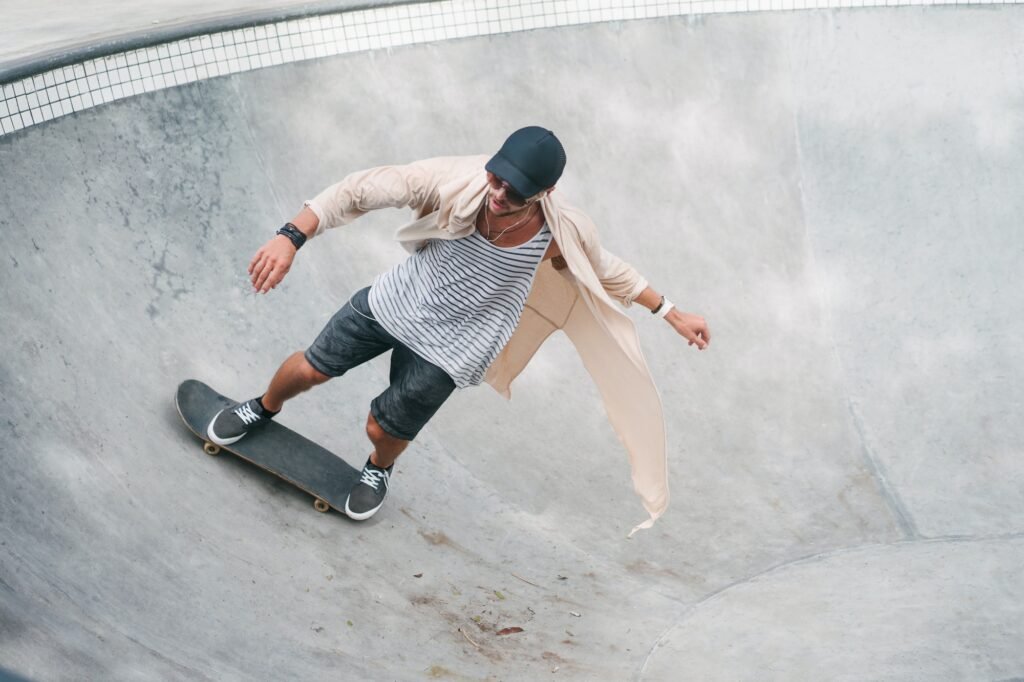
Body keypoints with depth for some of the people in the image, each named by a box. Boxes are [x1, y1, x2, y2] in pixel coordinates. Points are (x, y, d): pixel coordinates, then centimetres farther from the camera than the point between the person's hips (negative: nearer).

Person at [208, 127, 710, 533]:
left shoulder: (564, 234, -27)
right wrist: (291, 237, -39)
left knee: (384, 430, 11)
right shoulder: (456, 181, -31)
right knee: (309, 369, 15)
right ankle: (263, 409, 54)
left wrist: (672, 314, 1)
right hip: (393, 302, 1)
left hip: (445, 350, -1)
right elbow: (362, 189, -28)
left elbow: (610, 272, -4)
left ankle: (379, 469, 52)